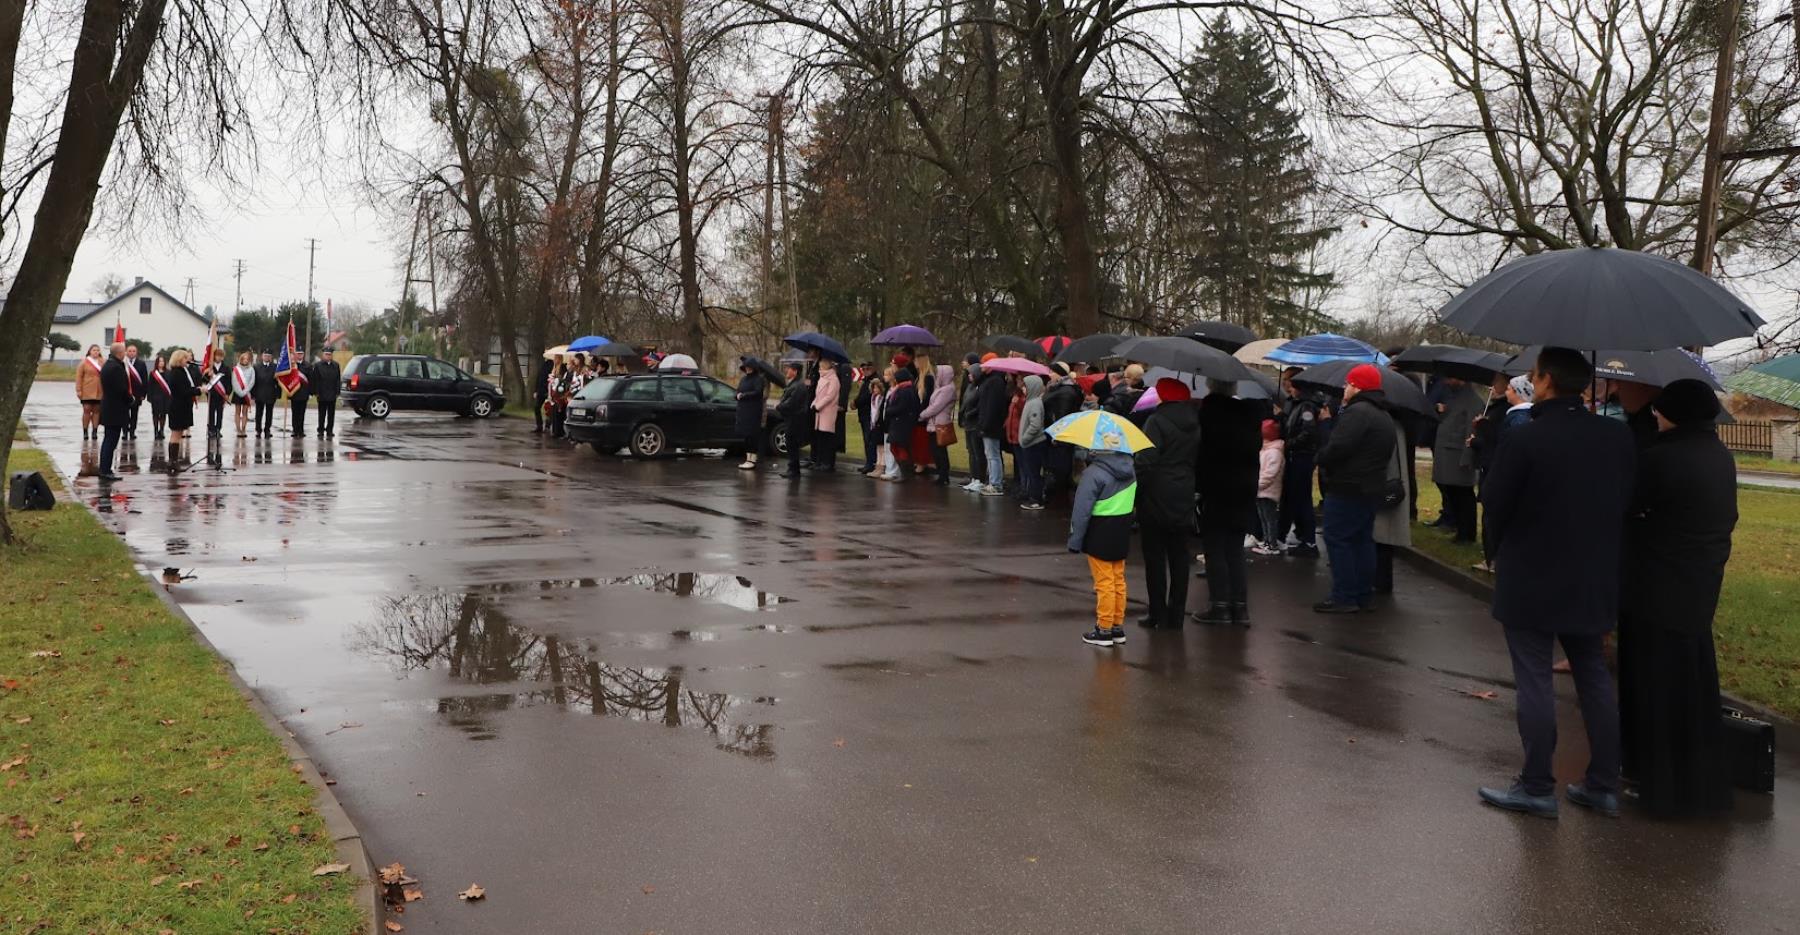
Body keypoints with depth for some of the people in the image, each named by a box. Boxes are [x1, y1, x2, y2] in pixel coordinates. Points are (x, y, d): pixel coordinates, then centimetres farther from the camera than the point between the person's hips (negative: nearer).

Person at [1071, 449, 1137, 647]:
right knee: (1118, 580, 15)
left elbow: (1082, 510, -17)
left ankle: (1104, 630, 8)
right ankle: (1118, 627, 22)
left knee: (1104, 583, 1)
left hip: (1100, 534, -7)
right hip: (1122, 533, 7)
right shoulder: (1129, 467, 2)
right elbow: (1133, 502, 11)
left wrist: (1075, 540, -11)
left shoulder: (1094, 473, -21)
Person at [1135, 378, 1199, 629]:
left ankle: (1159, 615, 6)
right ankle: (1176, 615, 14)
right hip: (1184, 502, 6)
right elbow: (1199, 461, 13)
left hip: (1157, 499, -6)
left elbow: (1146, 462, -18)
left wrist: (1134, 493, -11)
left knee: (1155, 558, 2)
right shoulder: (1196, 424, 9)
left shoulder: (1157, 422, -13)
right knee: (1179, 557, 10)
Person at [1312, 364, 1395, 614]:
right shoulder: (1384, 416, 18)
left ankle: (1344, 597, -7)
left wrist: (1322, 459, -6)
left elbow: (1338, 447, -26)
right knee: (1363, 540, 14)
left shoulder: (1357, 412, -17)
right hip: (1373, 487, 10)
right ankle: (1365, 595, 18)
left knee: (1337, 540, -6)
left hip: (1347, 488, -10)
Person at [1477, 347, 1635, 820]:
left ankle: (1537, 788, 7)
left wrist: (1501, 551, 8)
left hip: (1531, 581, -6)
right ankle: (1603, 785, 21)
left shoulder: (1524, 438, -18)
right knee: (1594, 678, 15)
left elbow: (1495, 504, -11)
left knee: (1534, 682, 2)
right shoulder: (1618, 436, 0)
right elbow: (1628, 500, 7)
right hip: (1595, 582, 6)